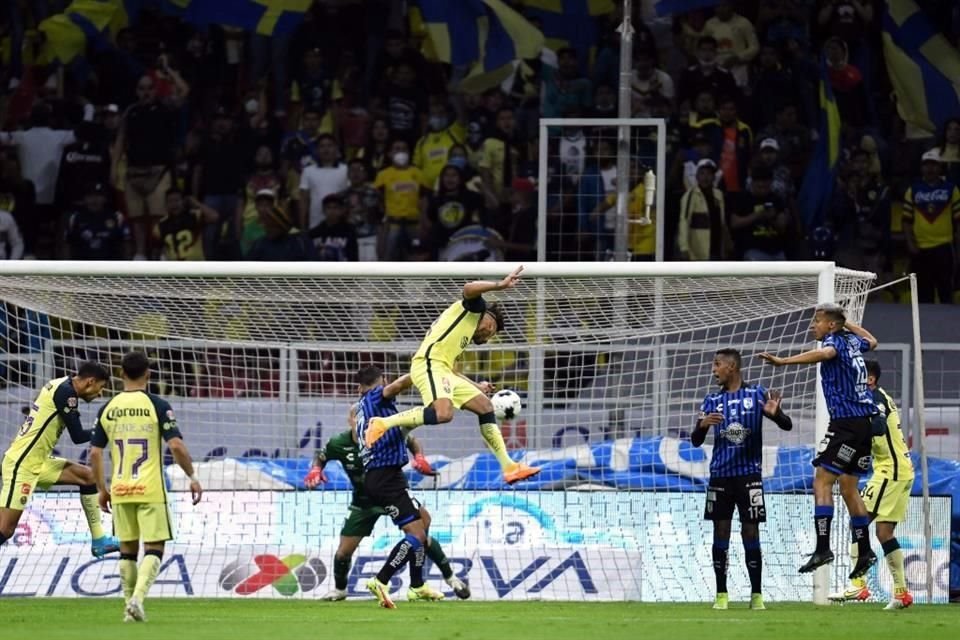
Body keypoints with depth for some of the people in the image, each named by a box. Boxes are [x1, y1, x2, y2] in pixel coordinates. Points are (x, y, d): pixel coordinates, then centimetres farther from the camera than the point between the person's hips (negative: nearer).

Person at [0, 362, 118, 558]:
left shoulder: (59, 386, 10)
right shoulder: (66, 392, -17)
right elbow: (77, 436, -14)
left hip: (39, 462, 10)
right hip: (21, 466, -10)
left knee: (86, 475, 13)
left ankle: (98, 541, 18)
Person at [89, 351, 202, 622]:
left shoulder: (108, 409, 4)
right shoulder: (157, 406, -7)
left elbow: (95, 453, 5)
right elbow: (176, 446, -13)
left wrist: (102, 490, 16)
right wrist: (192, 477, -1)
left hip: (120, 489, 4)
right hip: (150, 489, -4)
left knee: (127, 549, 15)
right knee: (154, 548, 1)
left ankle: (129, 607, 16)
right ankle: (137, 598, -18)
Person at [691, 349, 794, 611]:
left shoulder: (757, 395, 2)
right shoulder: (712, 400, 10)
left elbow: (787, 425, 0)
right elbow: (695, 441, 8)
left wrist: (775, 413, -22)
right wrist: (702, 424, -14)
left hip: (749, 474, -3)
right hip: (720, 474, 3)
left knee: (751, 533, -3)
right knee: (721, 533, 1)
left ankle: (756, 594, 4)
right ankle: (721, 594, 6)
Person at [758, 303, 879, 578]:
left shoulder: (836, 340, -11)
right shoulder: (852, 341, 14)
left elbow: (825, 353, -37)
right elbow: (871, 341, 38)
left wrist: (783, 361, -45)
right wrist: (847, 322, 43)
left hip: (846, 424, -10)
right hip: (864, 421, 10)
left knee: (822, 481, -13)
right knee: (848, 486, 16)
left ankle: (823, 548, -22)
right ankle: (864, 552, 19)